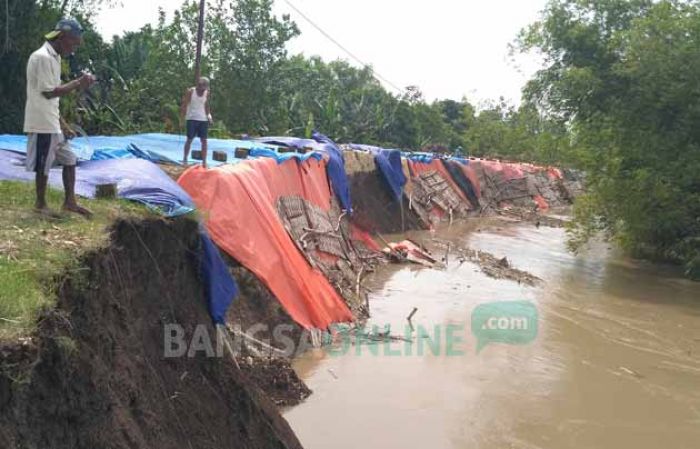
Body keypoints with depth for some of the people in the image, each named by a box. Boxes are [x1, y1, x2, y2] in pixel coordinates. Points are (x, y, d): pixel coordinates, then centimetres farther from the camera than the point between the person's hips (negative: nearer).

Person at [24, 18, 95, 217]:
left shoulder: (53, 58, 15)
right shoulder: (42, 57, -15)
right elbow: (49, 92, -20)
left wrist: (62, 123, 17)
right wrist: (78, 83, -16)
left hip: (52, 123, 10)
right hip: (42, 123, -9)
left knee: (69, 159, 12)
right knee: (44, 165, 1)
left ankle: (70, 201, 19)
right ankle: (41, 204, 15)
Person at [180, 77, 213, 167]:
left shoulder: (206, 93, 6)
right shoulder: (190, 91, -5)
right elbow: (184, 105, -4)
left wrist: (208, 115, 0)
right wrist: (182, 118, -10)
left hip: (203, 119, 3)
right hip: (192, 119, -3)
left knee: (204, 140, -1)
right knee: (189, 139, 1)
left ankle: (204, 162, 2)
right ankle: (185, 159, 15)